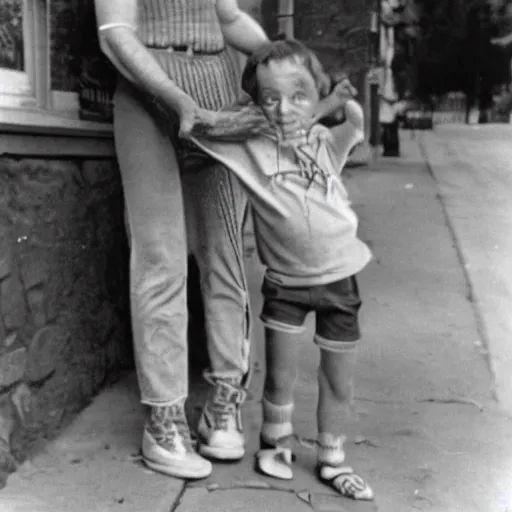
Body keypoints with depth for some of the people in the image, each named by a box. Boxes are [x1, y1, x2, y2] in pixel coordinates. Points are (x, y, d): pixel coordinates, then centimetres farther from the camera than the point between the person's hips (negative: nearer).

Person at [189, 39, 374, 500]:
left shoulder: (326, 141, -2)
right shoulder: (248, 144, -10)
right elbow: (197, 123, -11)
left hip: (340, 277, 2)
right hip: (285, 280, -2)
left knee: (340, 380, 12)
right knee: (280, 375, 9)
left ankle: (331, 460, 31)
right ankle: (276, 444, 36)